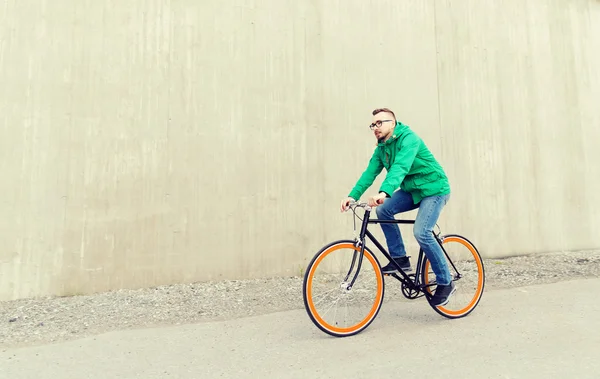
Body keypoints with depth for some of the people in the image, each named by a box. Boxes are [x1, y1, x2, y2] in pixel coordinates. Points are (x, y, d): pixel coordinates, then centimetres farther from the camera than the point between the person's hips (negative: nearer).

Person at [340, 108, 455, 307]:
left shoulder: (408, 138, -22)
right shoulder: (381, 148, 2)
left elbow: (400, 167, -39)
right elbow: (370, 172, -8)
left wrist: (384, 192, -54)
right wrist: (352, 195, -22)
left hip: (434, 188, -7)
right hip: (411, 189, 7)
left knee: (421, 232, -21)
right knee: (383, 210, -14)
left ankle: (445, 283, 0)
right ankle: (399, 258, 1)